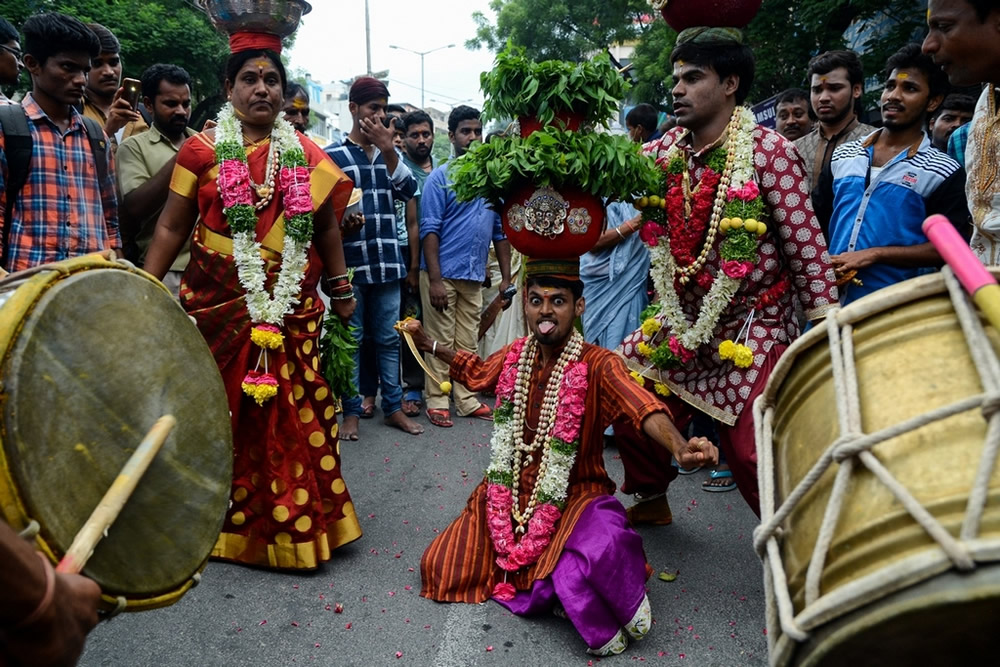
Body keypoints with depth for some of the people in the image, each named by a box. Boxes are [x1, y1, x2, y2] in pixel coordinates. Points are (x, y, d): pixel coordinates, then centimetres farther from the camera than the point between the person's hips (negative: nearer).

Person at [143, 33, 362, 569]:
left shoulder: (305, 155, 10)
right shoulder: (202, 150, 3)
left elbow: (326, 226, 16)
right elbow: (172, 227, 3)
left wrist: (341, 289, 17)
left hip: (293, 307, 2)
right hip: (218, 303, -1)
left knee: (294, 414, 2)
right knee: (222, 410, 4)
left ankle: (296, 520, 18)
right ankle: (226, 522, 21)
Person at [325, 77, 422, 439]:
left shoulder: (388, 153, 14)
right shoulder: (333, 155, 1)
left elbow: (408, 190, -2)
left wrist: (388, 148, -9)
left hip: (387, 263, 4)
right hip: (350, 263, -3)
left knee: (389, 338, 10)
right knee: (351, 339, 5)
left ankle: (394, 407, 19)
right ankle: (351, 411, 15)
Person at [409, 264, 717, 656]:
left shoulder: (598, 365, -20)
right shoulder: (516, 355, -3)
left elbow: (644, 408, -39)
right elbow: (478, 372, 21)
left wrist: (680, 448, -59)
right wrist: (428, 345, 19)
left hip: (575, 496, -5)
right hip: (513, 492, 6)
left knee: (594, 556, -38)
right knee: (440, 565, 3)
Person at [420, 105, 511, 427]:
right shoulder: (440, 178, -5)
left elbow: (500, 229, 14)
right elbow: (429, 230, -11)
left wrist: (506, 277, 9)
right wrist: (434, 280, -18)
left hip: (475, 276, 5)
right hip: (443, 273, -5)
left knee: (468, 341, 11)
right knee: (441, 341, 2)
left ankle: (466, 400, 20)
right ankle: (437, 401, 12)